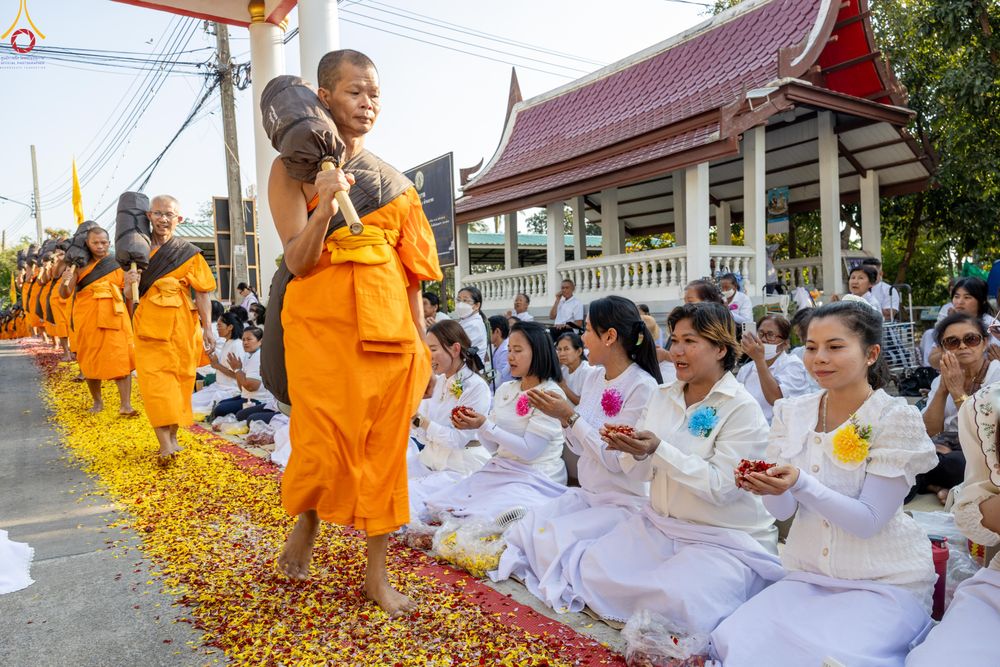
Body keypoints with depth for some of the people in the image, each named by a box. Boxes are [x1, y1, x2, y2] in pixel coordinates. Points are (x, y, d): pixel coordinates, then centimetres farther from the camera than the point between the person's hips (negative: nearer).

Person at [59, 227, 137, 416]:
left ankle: (125, 405, -9)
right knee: (91, 361, 8)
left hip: (114, 317, 0)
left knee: (121, 359, -8)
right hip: (88, 319, 0)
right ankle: (97, 402, 24)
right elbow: (65, 294, -3)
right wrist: (65, 282, -24)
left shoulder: (117, 264, 5)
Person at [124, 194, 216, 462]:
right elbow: (129, 294, 13)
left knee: (179, 379, 5)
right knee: (153, 378, -10)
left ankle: (172, 437, 19)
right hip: (149, 324, 1)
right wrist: (129, 284, -10)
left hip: (181, 325, -1)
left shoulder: (189, 253, 4)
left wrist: (207, 327, -7)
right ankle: (165, 443, -14)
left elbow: (203, 292, 0)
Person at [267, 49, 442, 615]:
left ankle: (377, 574, 21)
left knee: (385, 447, 6)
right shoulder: (295, 169, 2)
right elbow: (298, 261, -8)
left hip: (389, 325, 4)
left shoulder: (394, 180, 12)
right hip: (323, 324, -3)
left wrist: (423, 344, 10)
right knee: (324, 447, -2)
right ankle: (306, 524, 33)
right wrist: (326, 205, -24)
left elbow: (411, 269, 12)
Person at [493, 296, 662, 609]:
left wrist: (571, 416, -20)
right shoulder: (593, 379, 5)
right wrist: (562, 417, -9)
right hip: (588, 494, 7)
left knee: (553, 534, -22)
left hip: (625, 502, -7)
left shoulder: (643, 386, -18)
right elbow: (580, 448, 9)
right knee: (530, 522, -13)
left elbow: (616, 459, -21)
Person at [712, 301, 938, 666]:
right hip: (807, 575, 3)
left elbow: (869, 521, -15)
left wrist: (801, 484, -31)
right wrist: (765, 487, -22)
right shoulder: (792, 412, 1)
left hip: (884, 584, -3)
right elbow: (782, 510, 2)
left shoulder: (897, 418, -11)